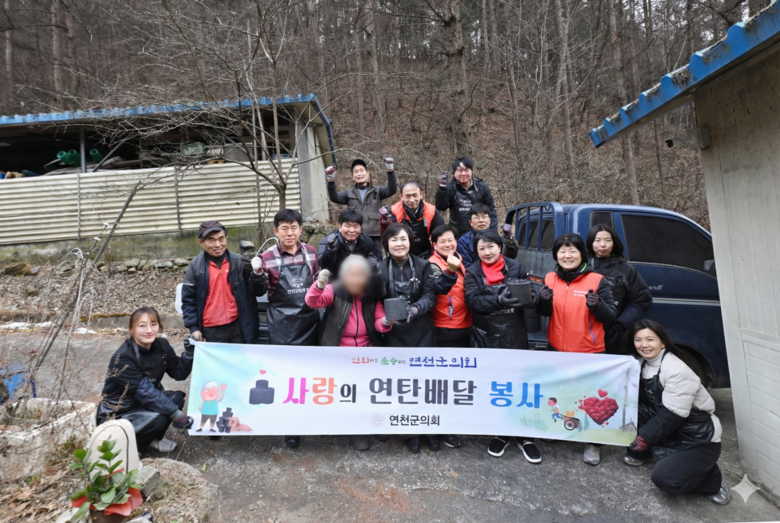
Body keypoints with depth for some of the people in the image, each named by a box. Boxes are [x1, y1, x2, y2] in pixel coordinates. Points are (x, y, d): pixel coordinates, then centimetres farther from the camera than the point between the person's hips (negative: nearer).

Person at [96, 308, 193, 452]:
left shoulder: (162, 346, -7)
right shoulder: (123, 358, -26)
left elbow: (179, 374, -3)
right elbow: (145, 392, -28)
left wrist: (189, 353, -20)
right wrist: (176, 415, -29)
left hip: (143, 405, 7)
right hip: (117, 416, -7)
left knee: (177, 398, -15)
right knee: (158, 418, -29)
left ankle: (155, 438, 8)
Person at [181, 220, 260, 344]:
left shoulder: (238, 261, -3)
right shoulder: (195, 266, -3)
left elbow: (256, 291, 4)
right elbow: (188, 299, 1)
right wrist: (193, 327, -2)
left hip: (238, 325, 1)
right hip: (212, 329, 0)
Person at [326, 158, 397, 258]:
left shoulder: (377, 191, 11)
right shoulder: (349, 193, 13)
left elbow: (392, 190, -5)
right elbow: (334, 198, -2)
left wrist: (390, 171, -21)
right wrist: (331, 181, -20)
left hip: (374, 236, 0)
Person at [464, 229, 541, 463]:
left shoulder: (516, 267, 1)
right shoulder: (472, 272, 0)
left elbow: (531, 295, -1)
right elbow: (473, 301, -14)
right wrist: (499, 300, -30)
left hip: (515, 336, 0)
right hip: (487, 338, 0)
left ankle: (524, 435, 26)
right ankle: (501, 433, 30)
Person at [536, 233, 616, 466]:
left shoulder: (597, 280, -10)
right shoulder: (550, 278, 0)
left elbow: (610, 317, -9)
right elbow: (543, 313, 8)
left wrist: (597, 305, -29)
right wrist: (544, 301, -14)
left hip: (590, 352, -3)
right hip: (557, 349, 3)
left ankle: (593, 442, 30)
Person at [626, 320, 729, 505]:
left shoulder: (677, 370, -24)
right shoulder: (643, 364, -2)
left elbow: (671, 416, -24)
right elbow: (639, 400, 4)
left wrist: (643, 438, -17)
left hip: (699, 440, -6)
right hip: (669, 433, 7)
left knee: (664, 478, -23)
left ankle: (713, 477, 4)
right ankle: (639, 452, 5)